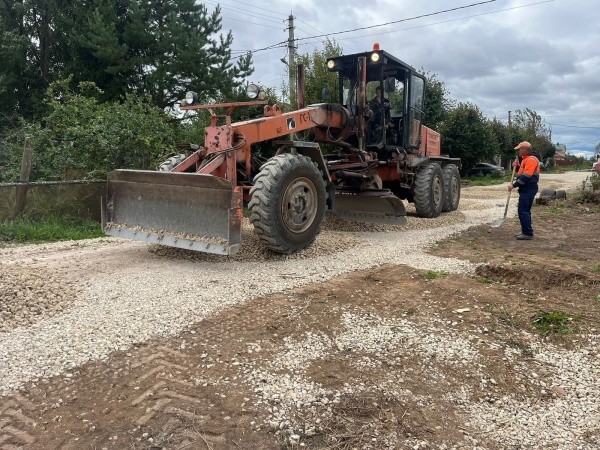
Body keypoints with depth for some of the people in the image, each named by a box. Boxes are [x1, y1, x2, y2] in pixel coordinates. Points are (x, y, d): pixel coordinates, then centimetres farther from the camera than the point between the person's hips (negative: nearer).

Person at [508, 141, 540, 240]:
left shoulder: (531, 160, -15)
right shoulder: (525, 159, 17)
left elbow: (526, 177, -22)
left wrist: (514, 185, -18)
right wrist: (517, 166, 9)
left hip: (529, 189, -11)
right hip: (525, 189, 11)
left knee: (523, 211, -11)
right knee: (524, 211, 13)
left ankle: (528, 233, -8)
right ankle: (526, 232, 18)